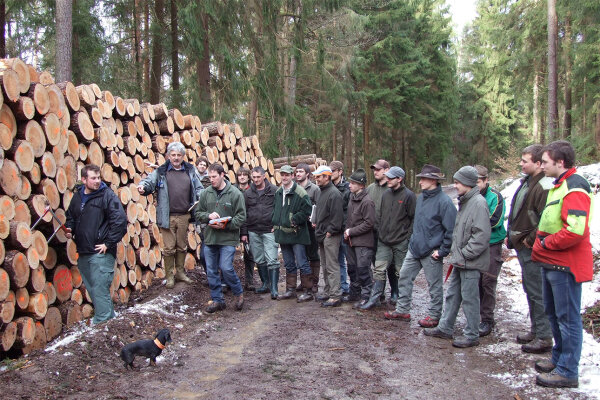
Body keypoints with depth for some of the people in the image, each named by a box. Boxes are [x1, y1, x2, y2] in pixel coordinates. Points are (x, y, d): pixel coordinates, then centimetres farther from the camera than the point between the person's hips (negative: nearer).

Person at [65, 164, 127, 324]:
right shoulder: (77, 196, 11)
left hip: (101, 253, -7)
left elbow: (120, 220, -16)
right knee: (91, 288, 16)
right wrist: (69, 229, 6)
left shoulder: (107, 195, -10)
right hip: (83, 252, 8)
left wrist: (109, 243, -15)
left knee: (99, 289, -9)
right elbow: (71, 216, 27)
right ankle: (109, 316, 31)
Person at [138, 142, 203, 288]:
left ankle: (180, 272, 30)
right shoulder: (161, 171, 1)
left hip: (184, 216, 3)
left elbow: (198, 187, 12)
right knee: (169, 248, 4)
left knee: (182, 247, 15)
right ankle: (169, 276, 17)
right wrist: (143, 186, -31)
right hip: (167, 216, -3)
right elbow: (150, 181, -8)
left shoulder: (190, 171, 10)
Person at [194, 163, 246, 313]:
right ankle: (217, 299, 22)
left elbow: (241, 216, -5)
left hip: (228, 238, -4)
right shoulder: (206, 193, 4)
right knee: (211, 271, 8)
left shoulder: (235, 194, -6)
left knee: (226, 268, -10)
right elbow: (197, 213, 11)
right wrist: (208, 216, -10)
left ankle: (239, 293, 15)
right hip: (209, 238, 4)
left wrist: (226, 225, -18)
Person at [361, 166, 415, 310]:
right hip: (384, 241, 5)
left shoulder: (408, 195, -8)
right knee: (379, 270, 2)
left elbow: (414, 218, -7)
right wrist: (379, 231, 12)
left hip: (401, 243, -5)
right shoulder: (386, 194, 10)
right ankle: (374, 299, 7)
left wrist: (408, 236, -10)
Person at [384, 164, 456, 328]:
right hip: (414, 248, 8)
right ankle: (402, 310, 23)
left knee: (434, 285, 6)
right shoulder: (421, 197, 8)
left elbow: (451, 230, -16)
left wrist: (442, 251, -16)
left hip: (431, 252, -8)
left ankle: (434, 316, 21)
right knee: (404, 277, 11)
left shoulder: (444, 201, -16)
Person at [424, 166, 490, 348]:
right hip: (460, 261, 10)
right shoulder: (464, 201, 14)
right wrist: (455, 253, 14)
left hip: (470, 264, -10)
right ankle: (444, 328, 27)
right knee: (452, 295, 16)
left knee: (469, 298, 1)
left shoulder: (478, 203, -17)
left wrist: (464, 255, -18)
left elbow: (482, 235, -23)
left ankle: (472, 336, 13)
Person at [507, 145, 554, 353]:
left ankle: (544, 338, 8)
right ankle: (535, 330, 31)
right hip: (522, 247, 10)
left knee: (537, 293, -2)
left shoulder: (544, 187, -20)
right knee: (530, 290, 19)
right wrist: (510, 235, 16)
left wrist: (530, 240, -18)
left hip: (532, 250, -10)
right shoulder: (526, 182, 12)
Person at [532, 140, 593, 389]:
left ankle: (568, 371, 8)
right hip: (552, 263, 11)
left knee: (568, 318, -1)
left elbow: (575, 230, -29)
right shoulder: (559, 185, 16)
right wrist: (542, 242, 10)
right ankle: (559, 358, 34)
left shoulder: (575, 188, -19)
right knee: (553, 313, 20)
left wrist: (545, 243, -16)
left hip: (565, 266, -11)